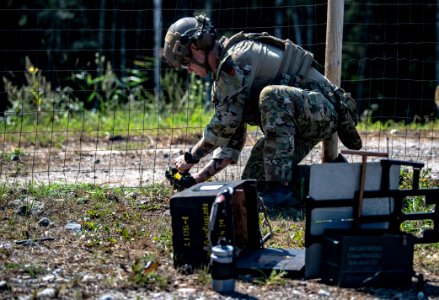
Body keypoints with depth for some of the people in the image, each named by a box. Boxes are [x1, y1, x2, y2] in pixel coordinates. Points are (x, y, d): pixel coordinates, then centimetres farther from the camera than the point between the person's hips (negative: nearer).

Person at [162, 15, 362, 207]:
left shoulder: (237, 58, -19)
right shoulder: (222, 79, 12)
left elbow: (227, 121, -22)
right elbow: (232, 137, 12)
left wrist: (191, 157, -11)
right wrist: (202, 176, 3)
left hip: (321, 107, -10)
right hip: (296, 121, 10)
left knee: (272, 96, -37)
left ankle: (280, 187, -34)